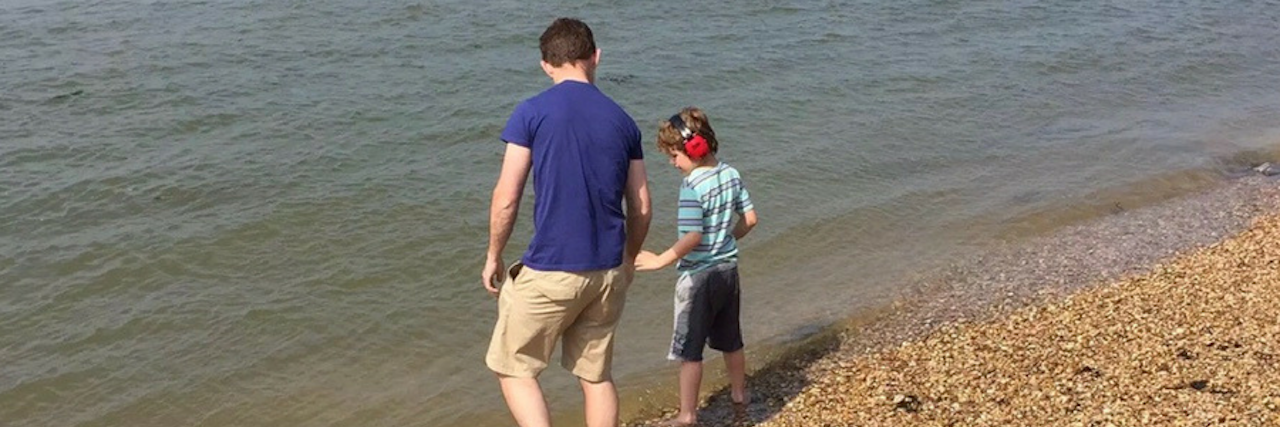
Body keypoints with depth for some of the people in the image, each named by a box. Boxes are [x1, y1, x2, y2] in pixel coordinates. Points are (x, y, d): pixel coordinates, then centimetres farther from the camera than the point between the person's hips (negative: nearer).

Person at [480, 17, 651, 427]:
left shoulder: (532, 113, -8)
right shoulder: (622, 120, 5)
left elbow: (507, 198, -10)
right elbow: (641, 207, 8)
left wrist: (493, 256, 5)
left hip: (549, 271, -5)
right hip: (607, 271, 5)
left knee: (513, 367, 13)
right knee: (596, 375, 18)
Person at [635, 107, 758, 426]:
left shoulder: (692, 185, -22)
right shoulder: (731, 174, 0)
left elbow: (693, 237, -28)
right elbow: (749, 219, 5)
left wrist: (660, 261, -22)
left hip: (698, 277, -8)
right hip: (728, 269, 8)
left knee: (689, 350, 4)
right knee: (730, 340, 24)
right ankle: (739, 392, 41)